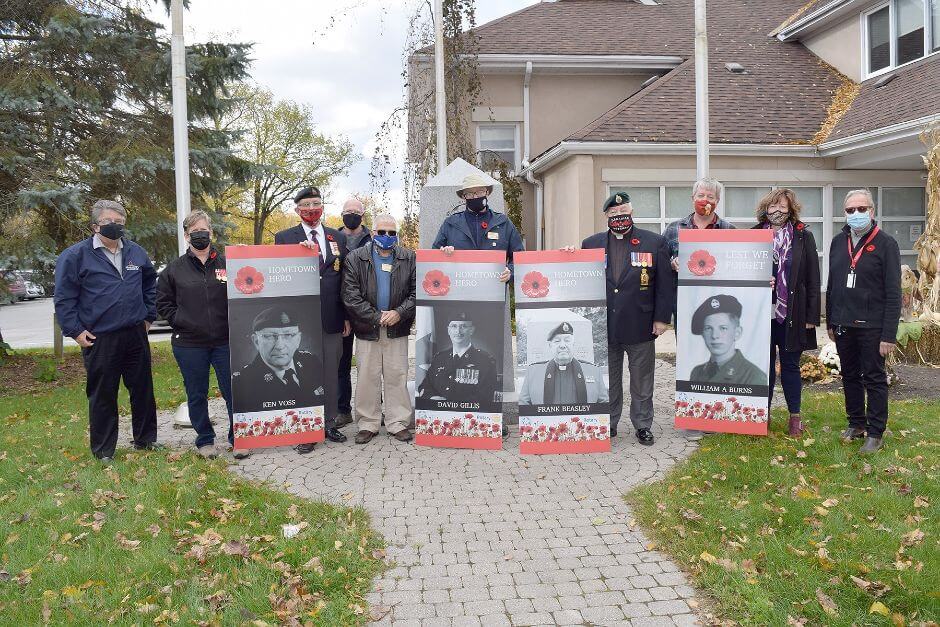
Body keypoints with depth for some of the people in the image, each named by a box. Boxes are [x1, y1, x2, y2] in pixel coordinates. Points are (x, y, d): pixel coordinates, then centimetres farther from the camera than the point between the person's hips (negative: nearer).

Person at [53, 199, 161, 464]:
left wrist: (149, 316, 16)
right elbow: (64, 298, -4)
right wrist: (75, 331, -8)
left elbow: (150, 284, 23)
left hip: (136, 334, 4)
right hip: (99, 340, -4)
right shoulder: (76, 256, -6)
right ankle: (103, 450, 17)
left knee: (143, 389, 12)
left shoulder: (136, 253, 8)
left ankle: (145, 438, 28)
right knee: (103, 395, 4)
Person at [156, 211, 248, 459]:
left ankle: (238, 438, 16)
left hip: (225, 341, -1)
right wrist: (179, 321, -2)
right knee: (197, 395, 10)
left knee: (233, 391, 3)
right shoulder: (175, 268, 4)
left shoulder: (227, 264, 2)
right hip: (189, 344, 1)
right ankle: (205, 440, 24)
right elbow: (162, 302, 9)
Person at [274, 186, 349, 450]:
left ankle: (329, 423, 21)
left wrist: (347, 316, 8)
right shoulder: (284, 237, 3)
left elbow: (345, 279, 11)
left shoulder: (338, 238, 11)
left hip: (332, 319, 3)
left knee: (331, 374, 10)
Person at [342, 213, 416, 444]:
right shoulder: (355, 258, 2)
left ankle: (398, 423, 14)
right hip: (367, 329, -1)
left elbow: (417, 292, 3)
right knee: (367, 377, 4)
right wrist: (376, 317, -11)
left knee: (397, 377, 4)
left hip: (397, 329, 1)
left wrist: (399, 313, -12)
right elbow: (350, 296, -5)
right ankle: (367, 424, 14)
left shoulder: (409, 258, 6)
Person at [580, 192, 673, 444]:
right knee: (607, 382, 11)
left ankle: (642, 426, 22)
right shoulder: (591, 244, 6)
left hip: (641, 327, -1)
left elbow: (665, 283, 0)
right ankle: (608, 425, 23)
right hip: (603, 328, 2)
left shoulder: (655, 242, 1)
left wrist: (662, 318, -4)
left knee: (642, 382, 9)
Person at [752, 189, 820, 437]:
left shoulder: (803, 237, 2)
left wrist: (812, 315, -4)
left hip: (792, 314, -1)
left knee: (790, 365, 7)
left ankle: (795, 416, 19)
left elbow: (812, 279, 1)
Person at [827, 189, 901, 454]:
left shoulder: (885, 243, -7)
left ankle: (876, 433, 11)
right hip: (843, 324, 5)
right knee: (850, 376, 14)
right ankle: (856, 424, 27)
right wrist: (830, 322, 13)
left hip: (871, 326, -5)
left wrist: (889, 334, -15)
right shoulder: (838, 242, 9)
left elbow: (893, 292, -10)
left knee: (874, 379, 3)